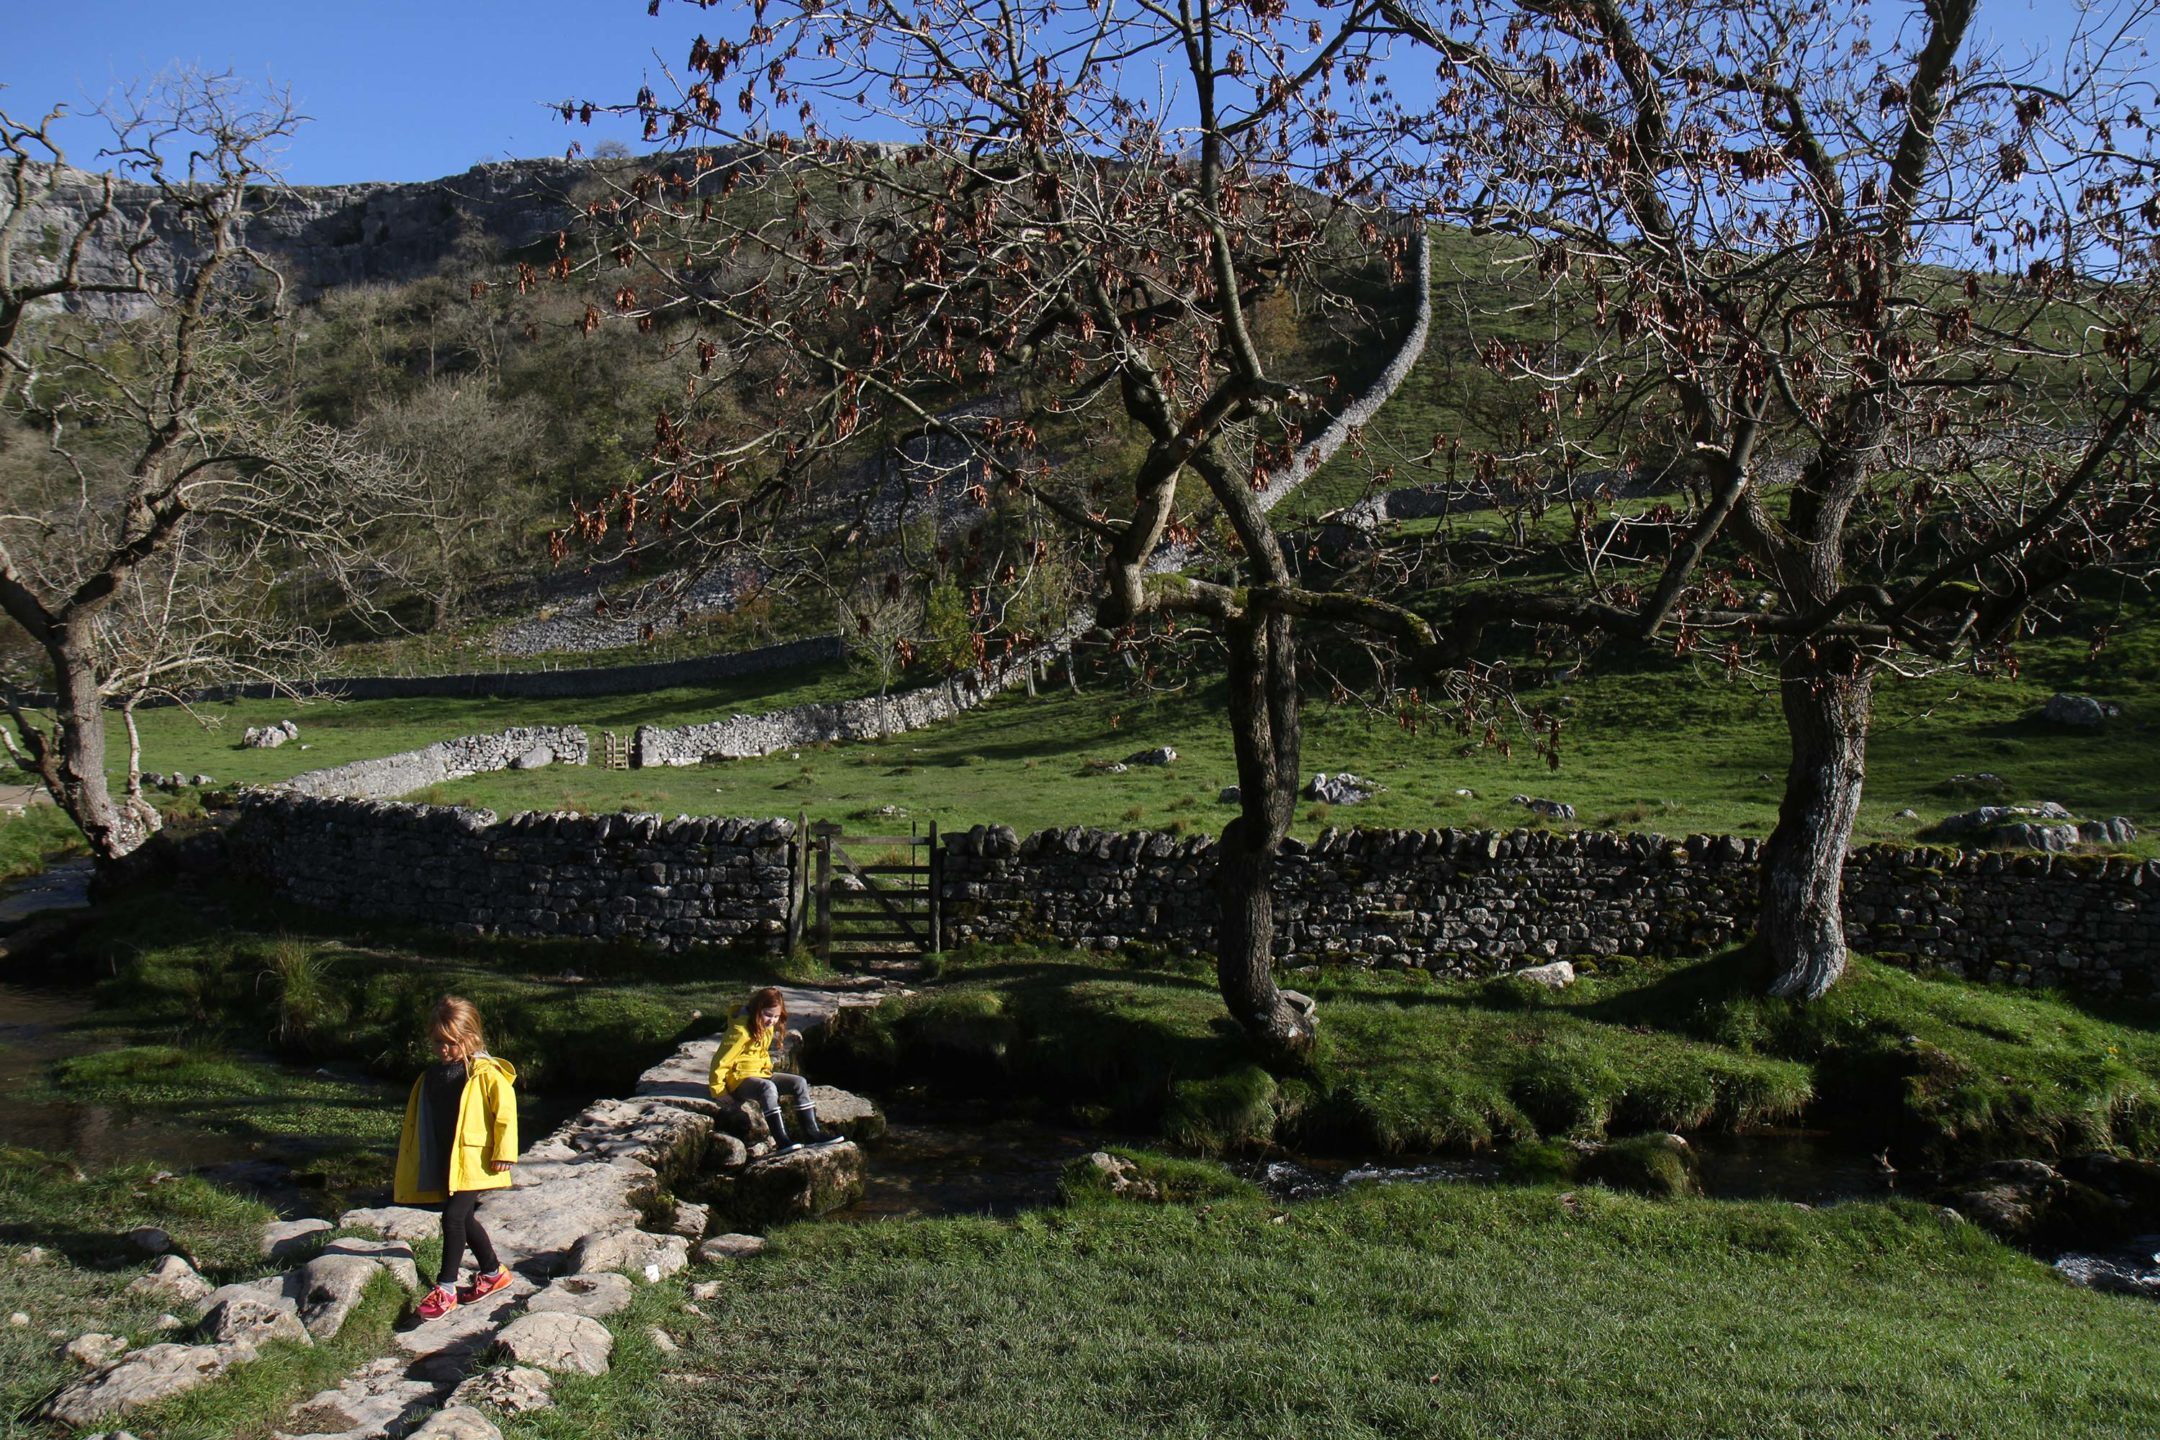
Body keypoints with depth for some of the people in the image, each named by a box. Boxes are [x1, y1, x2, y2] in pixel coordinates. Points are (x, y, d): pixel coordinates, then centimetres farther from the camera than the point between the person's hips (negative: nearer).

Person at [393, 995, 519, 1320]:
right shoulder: (432, 1076, 10)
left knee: (453, 1217, -12)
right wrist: (409, 1169, 19)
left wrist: (503, 1153, -15)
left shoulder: (487, 1073, -13)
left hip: (475, 1162, -8)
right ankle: (493, 1272, 32)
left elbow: (506, 1112, -13)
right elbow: (417, 1123, 17)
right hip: (445, 1162, 8)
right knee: (464, 1219, 15)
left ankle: (445, 1288, -1)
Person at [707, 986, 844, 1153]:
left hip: (760, 1074, 9)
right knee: (768, 1088, -37)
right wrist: (719, 1093, -18)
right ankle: (782, 1141, -44)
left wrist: (768, 1071, 11)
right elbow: (721, 1062, -19)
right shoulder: (741, 1031, -21)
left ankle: (811, 1133, -8)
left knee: (800, 1082, -6)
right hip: (739, 1079, -9)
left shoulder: (768, 1028, 6)